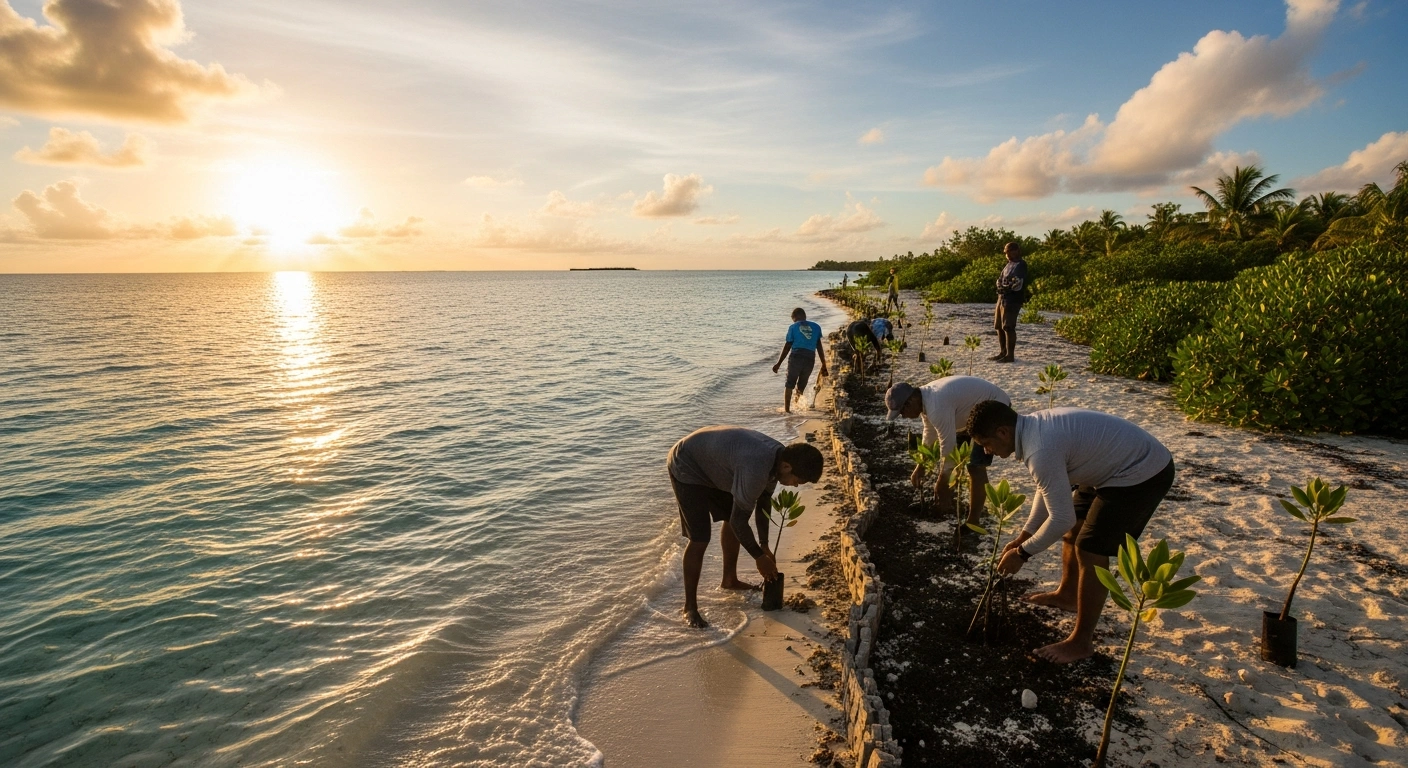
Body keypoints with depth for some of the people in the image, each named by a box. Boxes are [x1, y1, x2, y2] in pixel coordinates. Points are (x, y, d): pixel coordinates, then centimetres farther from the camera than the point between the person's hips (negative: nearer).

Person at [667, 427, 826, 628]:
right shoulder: (755, 468, -37)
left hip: (712, 465, 10)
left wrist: (764, 546, 8)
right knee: (700, 539, -12)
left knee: (732, 521, 17)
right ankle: (690, 607, 1)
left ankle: (730, 579, 38)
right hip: (686, 467, -9)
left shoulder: (778, 456, -8)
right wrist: (759, 556, -13)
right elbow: (739, 521, -27)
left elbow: (763, 502, 7)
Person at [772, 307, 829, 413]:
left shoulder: (793, 327, 6)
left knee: (789, 385, 5)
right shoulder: (816, 327, 13)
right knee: (801, 387, 15)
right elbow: (819, 346, 10)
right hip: (810, 359, 2)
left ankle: (787, 409, -1)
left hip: (796, 357, -2)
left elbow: (787, 347, 5)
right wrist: (823, 365, 14)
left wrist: (778, 364, 9)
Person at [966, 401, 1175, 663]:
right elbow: (1050, 489, 12)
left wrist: (1023, 552, -12)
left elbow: (1060, 519, -26)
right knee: (1074, 526, 21)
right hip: (1121, 464, 10)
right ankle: (1066, 594, 42)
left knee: (1091, 550, -8)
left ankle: (1081, 641, 5)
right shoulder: (1035, 427, 0)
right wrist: (1024, 535, 11)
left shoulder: (1040, 451, -31)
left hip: (1143, 473, -10)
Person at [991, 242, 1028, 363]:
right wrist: (1001, 287, 0)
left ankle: (1010, 355, -5)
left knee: (1008, 327, -10)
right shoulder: (1008, 265, 20)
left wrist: (1006, 288, -6)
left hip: (1012, 300, -9)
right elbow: (999, 279, 20)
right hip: (1002, 298, 9)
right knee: (999, 327, 13)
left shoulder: (1021, 265, -8)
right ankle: (1003, 352, 22)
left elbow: (1017, 285, -17)